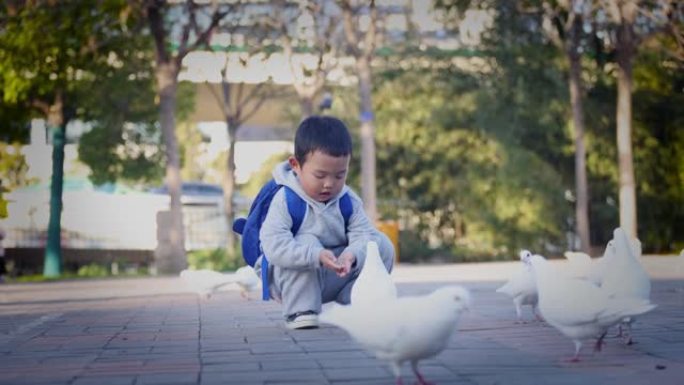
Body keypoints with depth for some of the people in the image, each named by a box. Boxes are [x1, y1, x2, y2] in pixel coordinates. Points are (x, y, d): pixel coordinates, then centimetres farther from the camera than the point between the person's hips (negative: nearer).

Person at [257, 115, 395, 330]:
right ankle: (300, 312, -25)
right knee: (307, 241, -33)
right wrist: (316, 255, -44)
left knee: (383, 245, -7)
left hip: (334, 281, 4)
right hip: (291, 281, -4)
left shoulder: (349, 201, -3)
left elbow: (363, 234, -14)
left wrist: (351, 255, -38)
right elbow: (273, 245, -32)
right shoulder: (285, 200, -20)